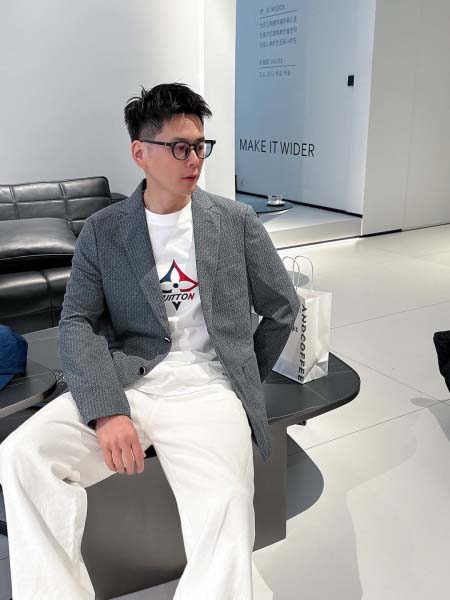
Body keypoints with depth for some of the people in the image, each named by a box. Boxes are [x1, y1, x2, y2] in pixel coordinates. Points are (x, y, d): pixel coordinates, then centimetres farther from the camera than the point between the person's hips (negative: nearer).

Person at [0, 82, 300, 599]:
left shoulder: (238, 221, 8)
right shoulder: (102, 230, 8)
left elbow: (283, 308, 15)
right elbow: (77, 322, -1)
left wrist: (246, 379, 14)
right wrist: (107, 410, -16)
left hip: (207, 386, -1)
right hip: (123, 382, 2)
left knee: (225, 510, -30)